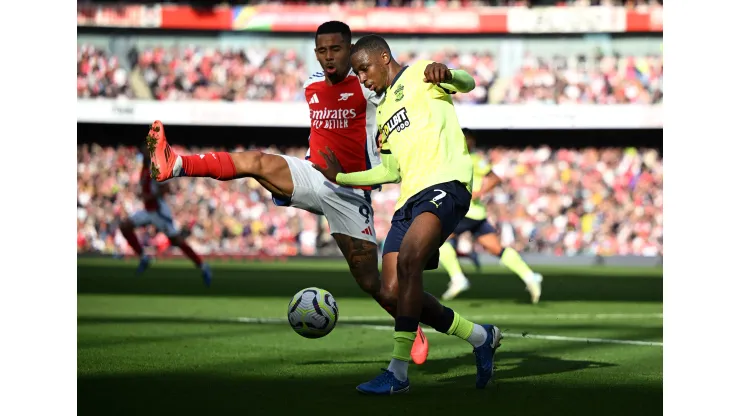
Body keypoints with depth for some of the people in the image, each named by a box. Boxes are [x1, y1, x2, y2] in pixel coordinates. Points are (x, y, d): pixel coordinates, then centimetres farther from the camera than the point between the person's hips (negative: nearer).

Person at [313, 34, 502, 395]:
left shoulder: (418, 75, 5)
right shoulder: (383, 110, 28)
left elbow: (466, 83, -15)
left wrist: (445, 74, -37)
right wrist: (341, 178, 34)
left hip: (444, 185, -9)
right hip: (410, 198, 9)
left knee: (408, 259, -29)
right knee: (396, 292, -3)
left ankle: (398, 372, -30)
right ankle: (480, 337, 16)